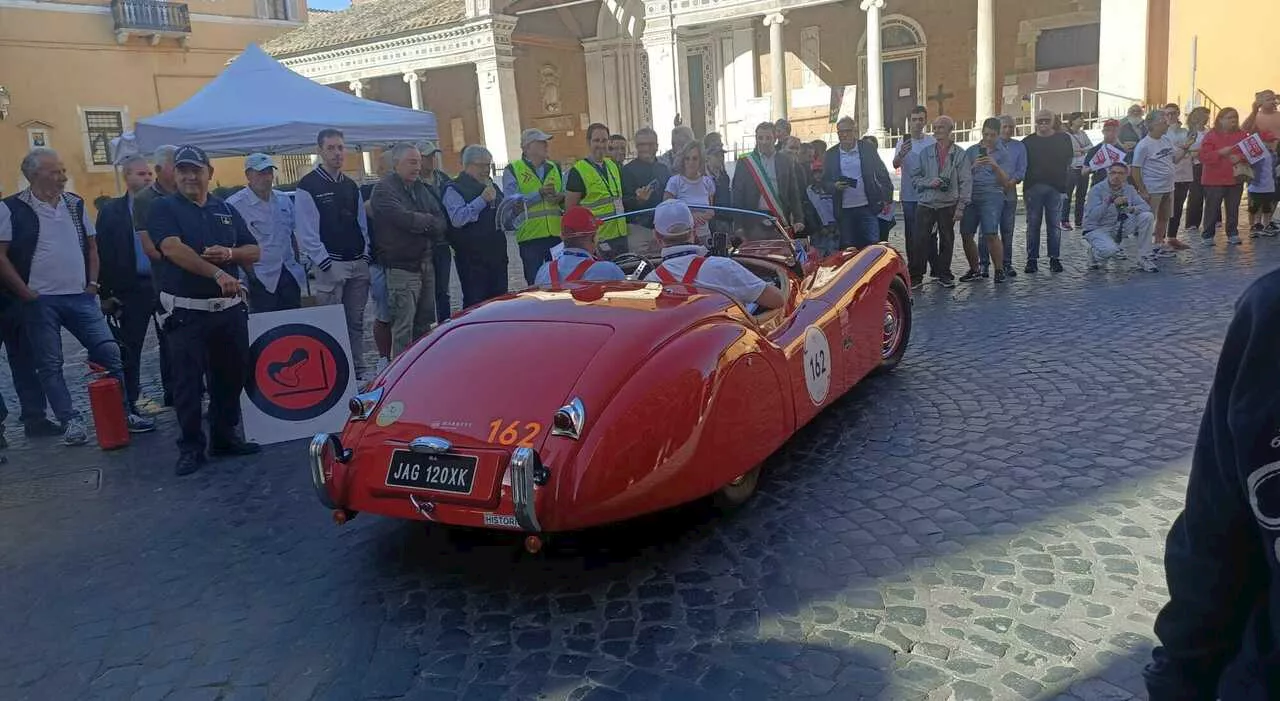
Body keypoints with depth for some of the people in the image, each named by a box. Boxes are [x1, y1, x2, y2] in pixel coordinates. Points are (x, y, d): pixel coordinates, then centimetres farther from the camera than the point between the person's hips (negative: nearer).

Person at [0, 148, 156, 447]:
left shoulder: (75, 203, 8)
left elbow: (91, 245, 16)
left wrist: (93, 283, 7)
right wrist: (26, 294, -10)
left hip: (80, 297, 4)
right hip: (40, 301, -3)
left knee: (109, 352, -1)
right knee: (49, 365, 3)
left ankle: (123, 413, 9)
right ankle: (71, 421, 12)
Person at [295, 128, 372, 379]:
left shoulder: (351, 186, 16)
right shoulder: (308, 186, -5)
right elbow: (306, 231, -10)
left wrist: (365, 254, 7)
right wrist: (324, 262, -14)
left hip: (358, 264, 6)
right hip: (330, 266, -6)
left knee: (356, 321, 11)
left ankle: (359, 368, 19)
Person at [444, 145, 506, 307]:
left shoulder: (491, 186, 19)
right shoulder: (454, 189, -5)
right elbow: (457, 218, -22)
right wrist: (482, 200, -22)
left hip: (497, 254, 7)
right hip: (472, 258, -7)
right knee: (475, 304, -5)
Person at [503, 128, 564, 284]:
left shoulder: (554, 168, 16)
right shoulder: (513, 170, 0)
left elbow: (566, 195, 20)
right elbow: (510, 201, -12)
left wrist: (561, 197, -4)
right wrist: (539, 194, -19)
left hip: (556, 234, 4)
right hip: (530, 236, -4)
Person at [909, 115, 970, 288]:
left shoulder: (960, 154, 1)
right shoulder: (926, 152, 8)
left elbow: (966, 182, -1)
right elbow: (915, 177, 9)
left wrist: (961, 206, -8)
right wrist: (930, 182, -11)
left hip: (948, 205, -1)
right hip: (926, 204, 1)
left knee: (947, 241, 8)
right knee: (921, 241, -4)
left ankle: (944, 274, 20)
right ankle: (915, 276, 2)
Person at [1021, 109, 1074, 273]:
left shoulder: (1063, 139, 10)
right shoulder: (1028, 141, 8)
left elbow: (1067, 161, 11)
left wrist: (1061, 181, 2)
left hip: (1055, 187, 0)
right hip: (1033, 187, 0)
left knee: (1053, 224, 2)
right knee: (1033, 224, 2)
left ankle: (1054, 258, 7)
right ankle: (1032, 259, 6)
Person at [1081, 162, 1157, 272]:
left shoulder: (1129, 189, 3)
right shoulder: (1097, 190, -14)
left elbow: (1146, 207, -5)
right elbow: (1092, 217, -23)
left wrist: (1133, 209, -27)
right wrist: (1108, 202, -35)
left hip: (1119, 228, 6)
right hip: (1097, 229, -6)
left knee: (1147, 216, -13)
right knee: (1110, 250, -36)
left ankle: (1145, 260, -5)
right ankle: (1094, 252, 4)